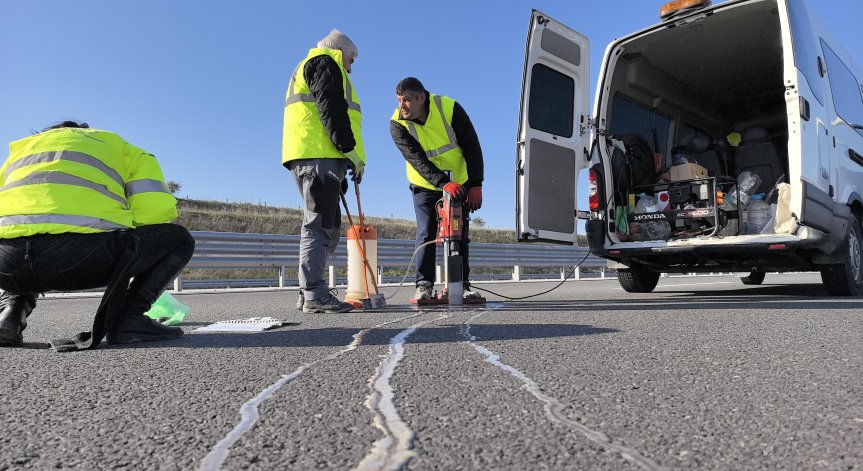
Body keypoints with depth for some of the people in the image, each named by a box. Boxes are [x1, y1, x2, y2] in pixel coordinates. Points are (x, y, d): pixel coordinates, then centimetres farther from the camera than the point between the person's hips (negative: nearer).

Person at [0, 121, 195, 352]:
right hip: (84, 256, -5)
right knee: (179, 238, 17)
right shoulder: (124, 149, 25)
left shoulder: (22, 147, 36)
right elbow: (156, 210, 6)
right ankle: (129, 317, 0)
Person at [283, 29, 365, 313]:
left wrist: (341, 164, 22)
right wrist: (351, 151, -15)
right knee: (320, 225, -13)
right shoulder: (324, 62, 4)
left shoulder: (307, 67, 35)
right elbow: (332, 110, -12)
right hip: (319, 155, -10)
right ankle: (315, 295, -13)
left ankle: (309, 293, 10)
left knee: (327, 226, 9)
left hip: (308, 157, 10)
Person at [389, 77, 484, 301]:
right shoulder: (397, 124, -17)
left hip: (459, 183, 1)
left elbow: (472, 147, -15)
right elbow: (416, 159, -27)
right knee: (426, 234, -8)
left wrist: (476, 185, -20)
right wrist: (444, 183, -40)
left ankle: (462, 286, 8)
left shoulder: (450, 108, -18)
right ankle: (423, 286, -3)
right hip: (425, 185, 0)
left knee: (461, 234, 1)